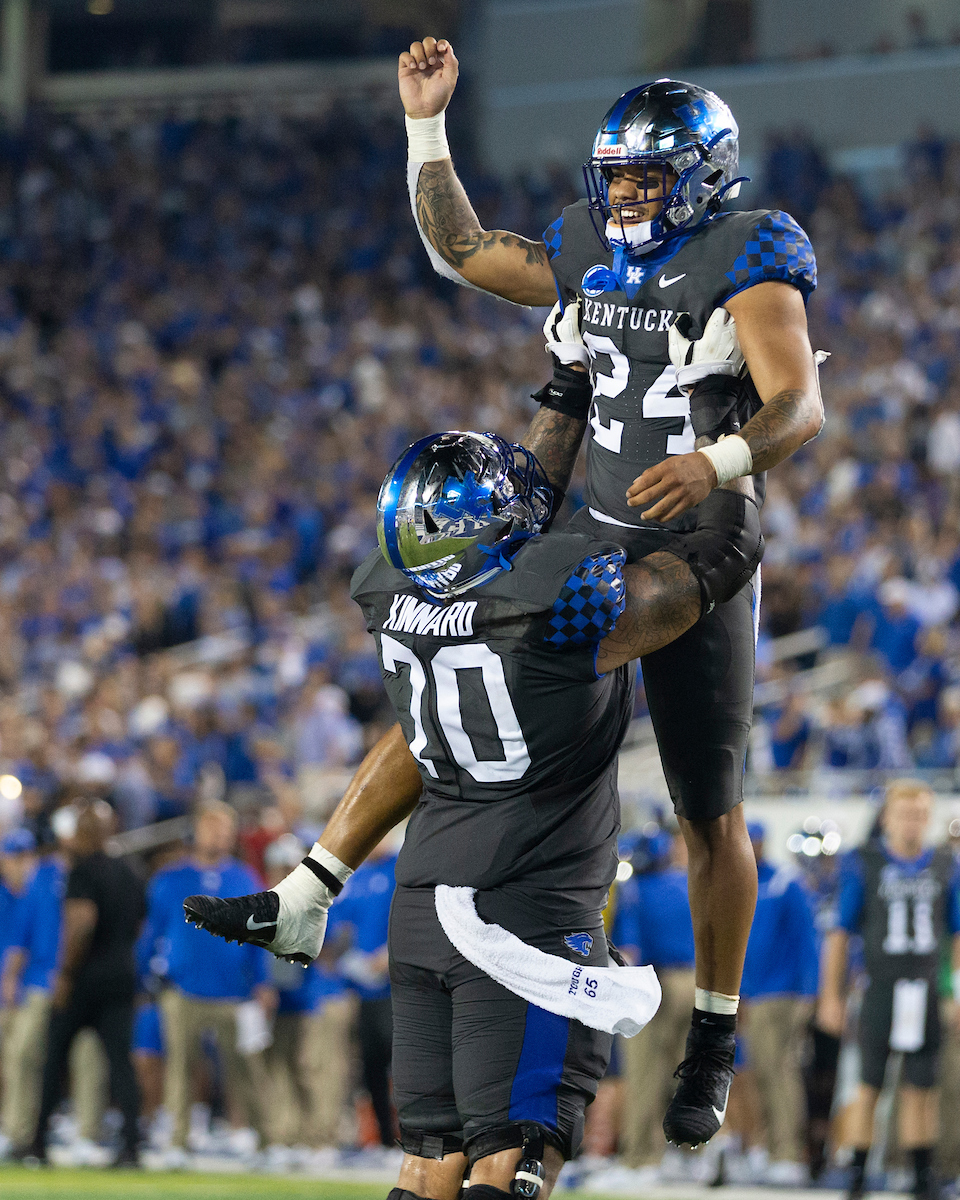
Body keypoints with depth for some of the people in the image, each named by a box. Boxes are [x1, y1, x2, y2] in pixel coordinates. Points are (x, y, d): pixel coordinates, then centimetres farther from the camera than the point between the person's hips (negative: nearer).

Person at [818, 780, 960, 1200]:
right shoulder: (863, 865, -2)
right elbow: (840, 933, 1)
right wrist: (831, 995, -1)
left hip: (924, 993, 2)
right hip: (880, 990, -2)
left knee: (921, 1088, 4)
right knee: (870, 1085, -1)